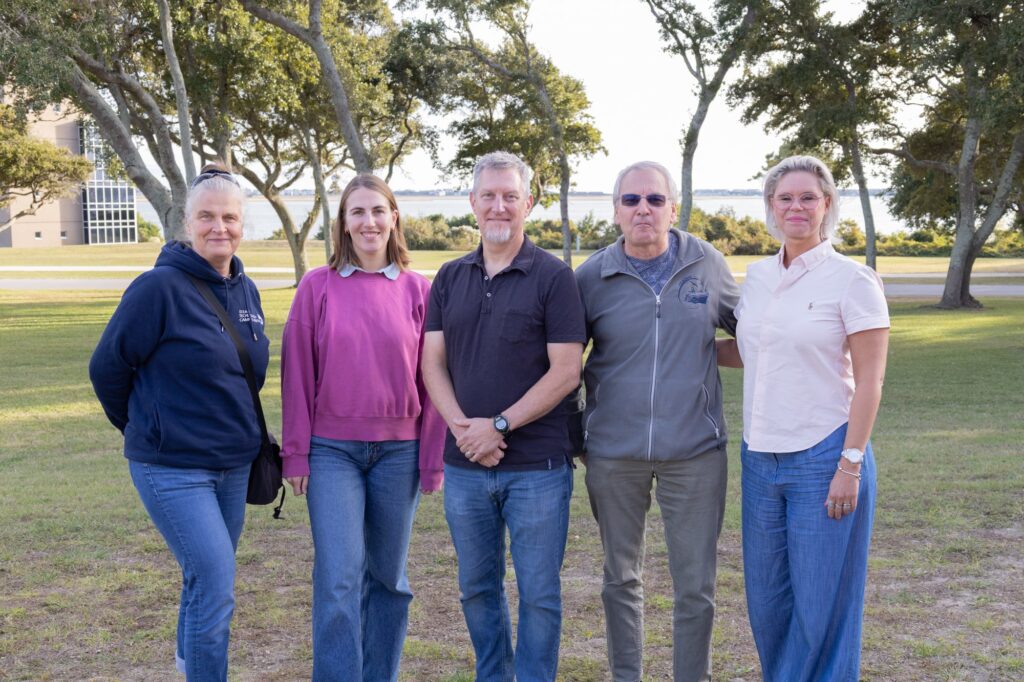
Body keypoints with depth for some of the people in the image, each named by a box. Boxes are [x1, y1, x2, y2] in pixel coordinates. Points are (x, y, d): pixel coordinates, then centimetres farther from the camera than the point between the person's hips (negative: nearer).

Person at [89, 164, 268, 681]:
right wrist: (145, 429, 3)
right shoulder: (159, 287, -16)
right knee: (217, 585, -11)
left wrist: (244, 433, 15)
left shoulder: (245, 290, 5)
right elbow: (107, 366, -9)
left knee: (206, 577, 19)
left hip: (234, 464, 7)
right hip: (173, 468, -7)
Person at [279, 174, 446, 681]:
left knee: (388, 576, 11)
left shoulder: (416, 289, 2)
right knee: (338, 578, -6)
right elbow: (297, 374, 2)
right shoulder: (318, 286, 0)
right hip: (332, 450, -1)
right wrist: (296, 452, -1)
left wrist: (433, 458, 2)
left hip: (398, 450, 2)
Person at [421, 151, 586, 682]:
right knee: (477, 588, 16)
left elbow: (566, 372, -10)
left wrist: (499, 425, -15)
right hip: (464, 465, 5)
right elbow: (432, 363, 5)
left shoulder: (553, 276, -5)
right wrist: (462, 426, -11)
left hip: (537, 467, -4)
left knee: (539, 593, 4)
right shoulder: (450, 278, 9)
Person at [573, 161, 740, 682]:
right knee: (621, 579, 14)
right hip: (613, 452, 1)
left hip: (694, 451, 0)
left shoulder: (708, 265, 0)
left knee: (695, 588, 4)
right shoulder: (592, 276, -2)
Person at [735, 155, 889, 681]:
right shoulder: (758, 276, 9)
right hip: (761, 459, 6)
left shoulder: (852, 280, -8)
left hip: (824, 457, -6)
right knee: (765, 598, 13)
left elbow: (869, 382, -10)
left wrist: (850, 464, -14)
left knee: (822, 604, 4)